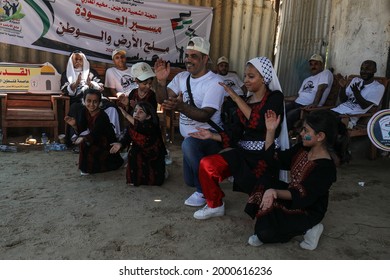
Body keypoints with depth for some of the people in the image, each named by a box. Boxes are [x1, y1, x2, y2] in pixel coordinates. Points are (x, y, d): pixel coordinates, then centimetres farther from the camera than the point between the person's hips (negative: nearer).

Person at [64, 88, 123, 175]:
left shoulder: (102, 116, -29)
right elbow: (81, 130, -8)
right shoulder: (84, 111, -10)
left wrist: (83, 138, -59)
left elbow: (95, 135, -40)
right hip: (94, 141, 6)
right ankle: (86, 166, 7)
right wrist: (74, 125, -29)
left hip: (107, 145, -5)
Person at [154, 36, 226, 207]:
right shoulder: (181, 77, 3)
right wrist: (161, 81, -20)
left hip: (209, 136, -7)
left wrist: (181, 107, -43)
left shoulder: (215, 82, -18)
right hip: (191, 138, 7)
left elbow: (205, 116, -27)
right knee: (190, 181, 12)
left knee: (188, 144, -40)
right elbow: (162, 100, -2)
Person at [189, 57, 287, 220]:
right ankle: (214, 205, 7)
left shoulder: (275, 97, -3)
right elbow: (235, 133, 10)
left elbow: (259, 123, -21)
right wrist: (212, 135, -4)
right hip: (243, 151, 6)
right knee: (206, 164, -15)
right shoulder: (246, 100, 14)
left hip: (265, 156, -6)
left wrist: (236, 98, -17)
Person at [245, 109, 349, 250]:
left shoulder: (326, 167, -27)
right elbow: (273, 158, 2)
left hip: (308, 211, -8)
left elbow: (301, 196, -31)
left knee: (265, 233, -24)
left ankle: (306, 229, -4)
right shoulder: (302, 149, -3)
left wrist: (275, 192, -48)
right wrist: (271, 130, -7)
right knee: (261, 187, -10)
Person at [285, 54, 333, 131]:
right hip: (297, 103, 8)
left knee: (290, 115, -33)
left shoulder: (326, 73, 5)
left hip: (309, 106, -8)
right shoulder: (306, 80, 30)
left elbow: (320, 89, -12)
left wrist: (315, 104, -27)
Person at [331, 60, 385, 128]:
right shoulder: (355, 80, 18)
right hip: (338, 110, 6)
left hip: (351, 116, -6)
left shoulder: (378, 87, 1)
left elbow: (364, 106, -10)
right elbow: (343, 100, 13)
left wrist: (356, 92, -24)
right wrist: (343, 87, -4)